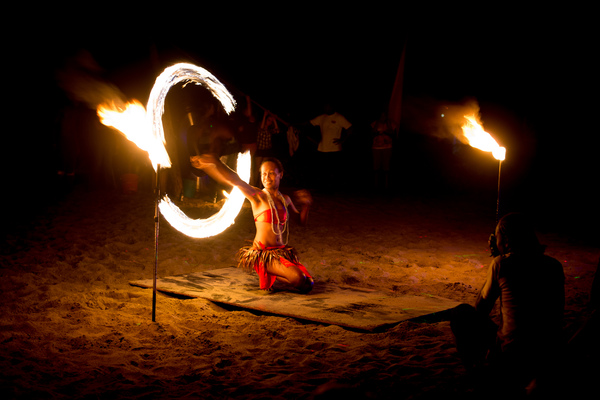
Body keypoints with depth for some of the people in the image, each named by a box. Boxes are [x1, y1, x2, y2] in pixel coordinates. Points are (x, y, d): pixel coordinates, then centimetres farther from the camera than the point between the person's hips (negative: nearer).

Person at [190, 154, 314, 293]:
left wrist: (305, 205, 6)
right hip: (262, 253, -7)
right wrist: (215, 162, -35)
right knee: (297, 277, -26)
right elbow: (235, 180, -22)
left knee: (307, 286, 0)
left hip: (281, 251, 7)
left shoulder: (285, 199, 12)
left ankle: (269, 275, 15)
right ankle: (267, 275, 1)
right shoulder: (258, 196, -7)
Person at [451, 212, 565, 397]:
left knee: (461, 313, 18)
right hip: (551, 359, 4)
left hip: (510, 357, -4)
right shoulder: (554, 266, 6)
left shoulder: (501, 264, -5)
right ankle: (527, 377, 19)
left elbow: (481, 309, 10)